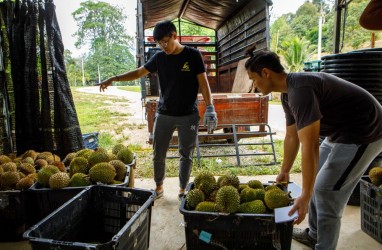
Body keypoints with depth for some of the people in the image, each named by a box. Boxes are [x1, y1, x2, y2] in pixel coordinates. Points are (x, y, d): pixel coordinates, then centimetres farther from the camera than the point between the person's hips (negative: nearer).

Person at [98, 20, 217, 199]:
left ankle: (183, 188, 23)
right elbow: (139, 72, 10)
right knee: (158, 154, 7)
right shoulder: (159, 57, 4)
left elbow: (203, 82, -5)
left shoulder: (192, 55, -5)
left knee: (186, 154, 7)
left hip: (188, 115, -3)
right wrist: (114, 79, 0)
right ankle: (159, 185, 27)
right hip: (163, 114, 3)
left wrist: (210, 107, -14)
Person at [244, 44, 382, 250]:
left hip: (364, 133, -10)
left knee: (326, 192, -7)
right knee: (315, 180, 16)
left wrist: (305, 196, -30)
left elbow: (309, 147, -34)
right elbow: (291, 137, 10)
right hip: (341, 132, 10)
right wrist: (284, 172, 18)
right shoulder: (288, 93, 1)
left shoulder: (300, 90, -30)